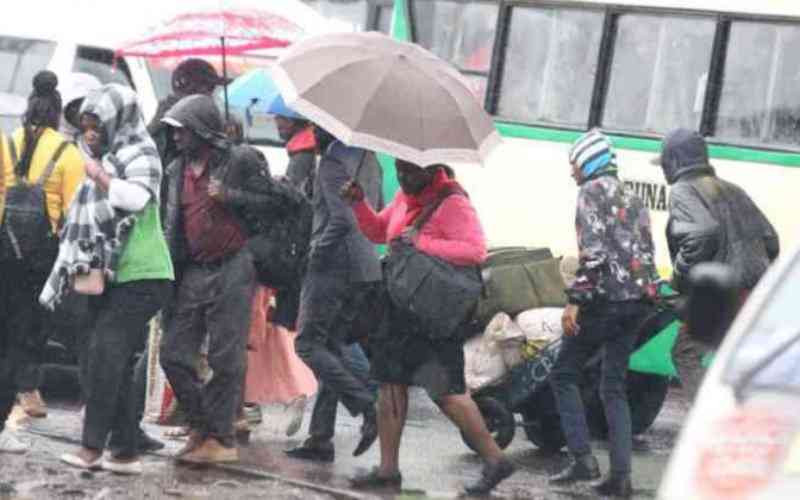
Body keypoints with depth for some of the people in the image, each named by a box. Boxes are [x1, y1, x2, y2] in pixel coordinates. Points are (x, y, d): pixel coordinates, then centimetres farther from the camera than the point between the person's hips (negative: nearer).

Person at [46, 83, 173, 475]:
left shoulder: (139, 155, -4)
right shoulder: (104, 162, 20)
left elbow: (136, 197, -25)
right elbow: (83, 225, 25)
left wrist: (100, 176, -17)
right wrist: (80, 268, 20)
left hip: (140, 277, -9)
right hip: (107, 278, 9)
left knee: (107, 353, -18)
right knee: (115, 365, 5)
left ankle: (93, 446, -19)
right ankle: (125, 452, 7)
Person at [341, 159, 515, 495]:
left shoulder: (452, 203, -15)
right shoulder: (405, 198, 12)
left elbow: (475, 250, -26)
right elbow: (378, 231, 26)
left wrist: (422, 242, -25)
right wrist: (359, 204, 7)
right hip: (401, 306, 9)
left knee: (446, 391, -13)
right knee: (390, 384, 11)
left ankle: (495, 459, -4)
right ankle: (388, 468, 19)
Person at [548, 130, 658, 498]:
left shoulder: (592, 191, -5)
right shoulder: (632, 199, 20)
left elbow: (593, 249, -17)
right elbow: (646, 252, 18)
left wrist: (575, 299, -19)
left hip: (605, 298, -8)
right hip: (637, 300, 8)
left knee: (564, 375, 5)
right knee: (614, 387, 10)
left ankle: (583, 458, -5)